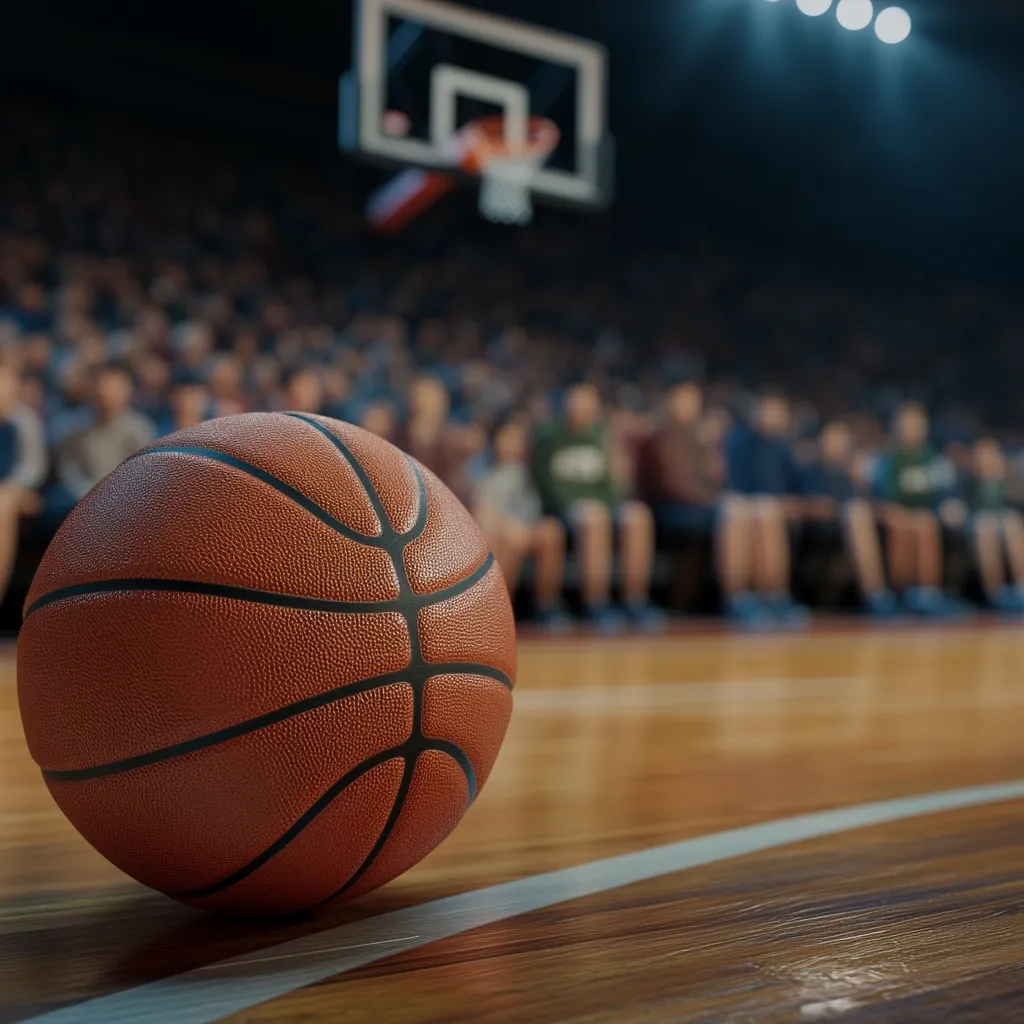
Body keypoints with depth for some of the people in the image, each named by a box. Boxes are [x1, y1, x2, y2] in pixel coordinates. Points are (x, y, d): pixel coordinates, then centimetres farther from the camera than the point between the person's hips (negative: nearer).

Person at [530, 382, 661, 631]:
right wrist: (585, 504, -15)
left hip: (602, 503, 5)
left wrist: (614, 501, -2)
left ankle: (635, 600, -25)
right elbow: (544, 484, -3)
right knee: (594, 515, -38)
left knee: (637, 515, -27)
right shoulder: (548, 440, 4)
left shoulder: (598, 438, 17)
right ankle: (596, 605, -36)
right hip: (563, 507, -5)